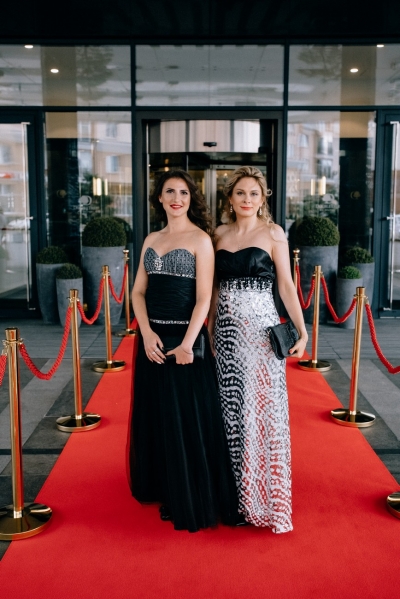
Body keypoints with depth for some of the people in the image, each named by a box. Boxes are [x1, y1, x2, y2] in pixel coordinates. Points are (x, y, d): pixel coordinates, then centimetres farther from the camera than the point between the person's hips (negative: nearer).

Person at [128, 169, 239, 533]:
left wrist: (187, 343, -19)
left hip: (185, 338, -6)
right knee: (156, 418, 14)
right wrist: (147, 333, -7)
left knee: (188, 420, 1)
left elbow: (203, 298, -11)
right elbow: (138, 291, 8)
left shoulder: (200, 239, -5)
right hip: (153, 339, 6)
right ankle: (165, 490, 32)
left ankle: (193, 503, 18)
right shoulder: (151, 240, 11)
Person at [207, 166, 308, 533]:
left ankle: (266, 497, 13)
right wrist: (211, 328, 10)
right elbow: (215, 288, 14)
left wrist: (302, 330, -12)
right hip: (227, 330, 4)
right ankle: (238, 493, 22)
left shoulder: (273, 233, 0)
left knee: (262, 407, -1)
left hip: (260, 328, -4)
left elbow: (286, 285, -4)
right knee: (232, 409, 8)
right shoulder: (220, 235, 11)